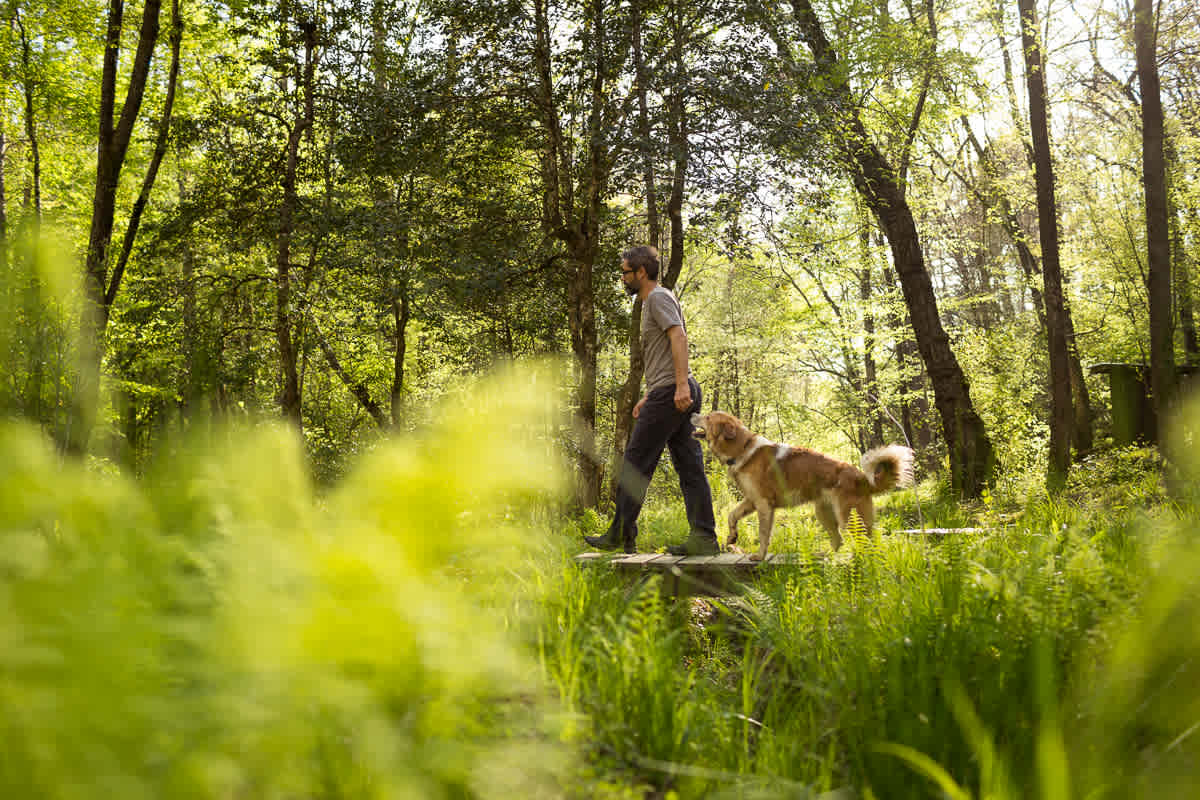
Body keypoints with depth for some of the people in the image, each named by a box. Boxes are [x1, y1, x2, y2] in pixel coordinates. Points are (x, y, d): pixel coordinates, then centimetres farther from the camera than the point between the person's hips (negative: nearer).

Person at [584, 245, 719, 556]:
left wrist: (681, 385, -28)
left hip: (669, 391, -10)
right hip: (679, 395, 10)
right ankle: (703, 538, 4)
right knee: (689, 465, 5)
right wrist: (647, 398, 27)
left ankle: (620, 534, 1)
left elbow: (679, 337, -20)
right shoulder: (652, 301, 25)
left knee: (636, 462, -4)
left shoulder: (658, 298, -6)